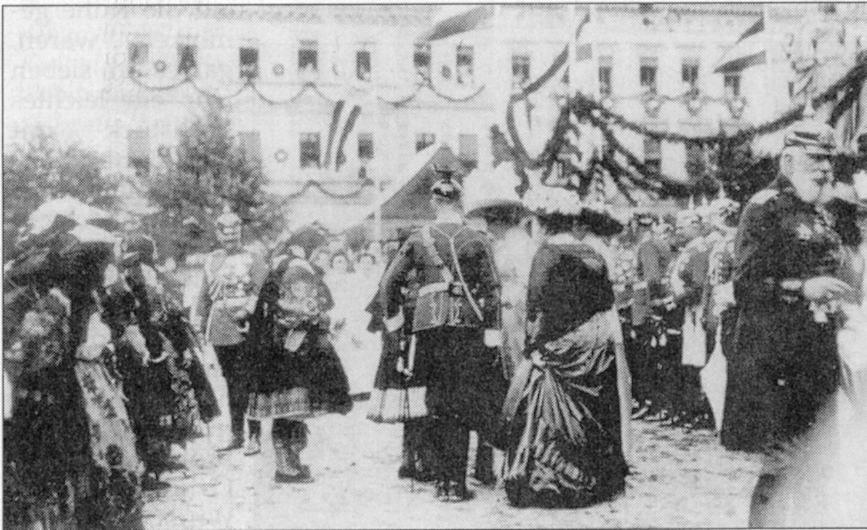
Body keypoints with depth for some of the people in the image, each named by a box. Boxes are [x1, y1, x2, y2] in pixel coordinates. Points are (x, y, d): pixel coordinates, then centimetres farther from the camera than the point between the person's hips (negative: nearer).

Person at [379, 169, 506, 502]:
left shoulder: (418, 239, 5)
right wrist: (492, 333, 0)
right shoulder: (477, 240, 2)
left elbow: (390, 281, 5)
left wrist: (393, 316, 19)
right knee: (462, 404, 2)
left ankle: (441, 481, 13)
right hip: (467, 326, -1)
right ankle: (457, 483, 0)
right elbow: (492, 289, -2)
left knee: (436, 404, 11)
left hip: (428, 326, 1)